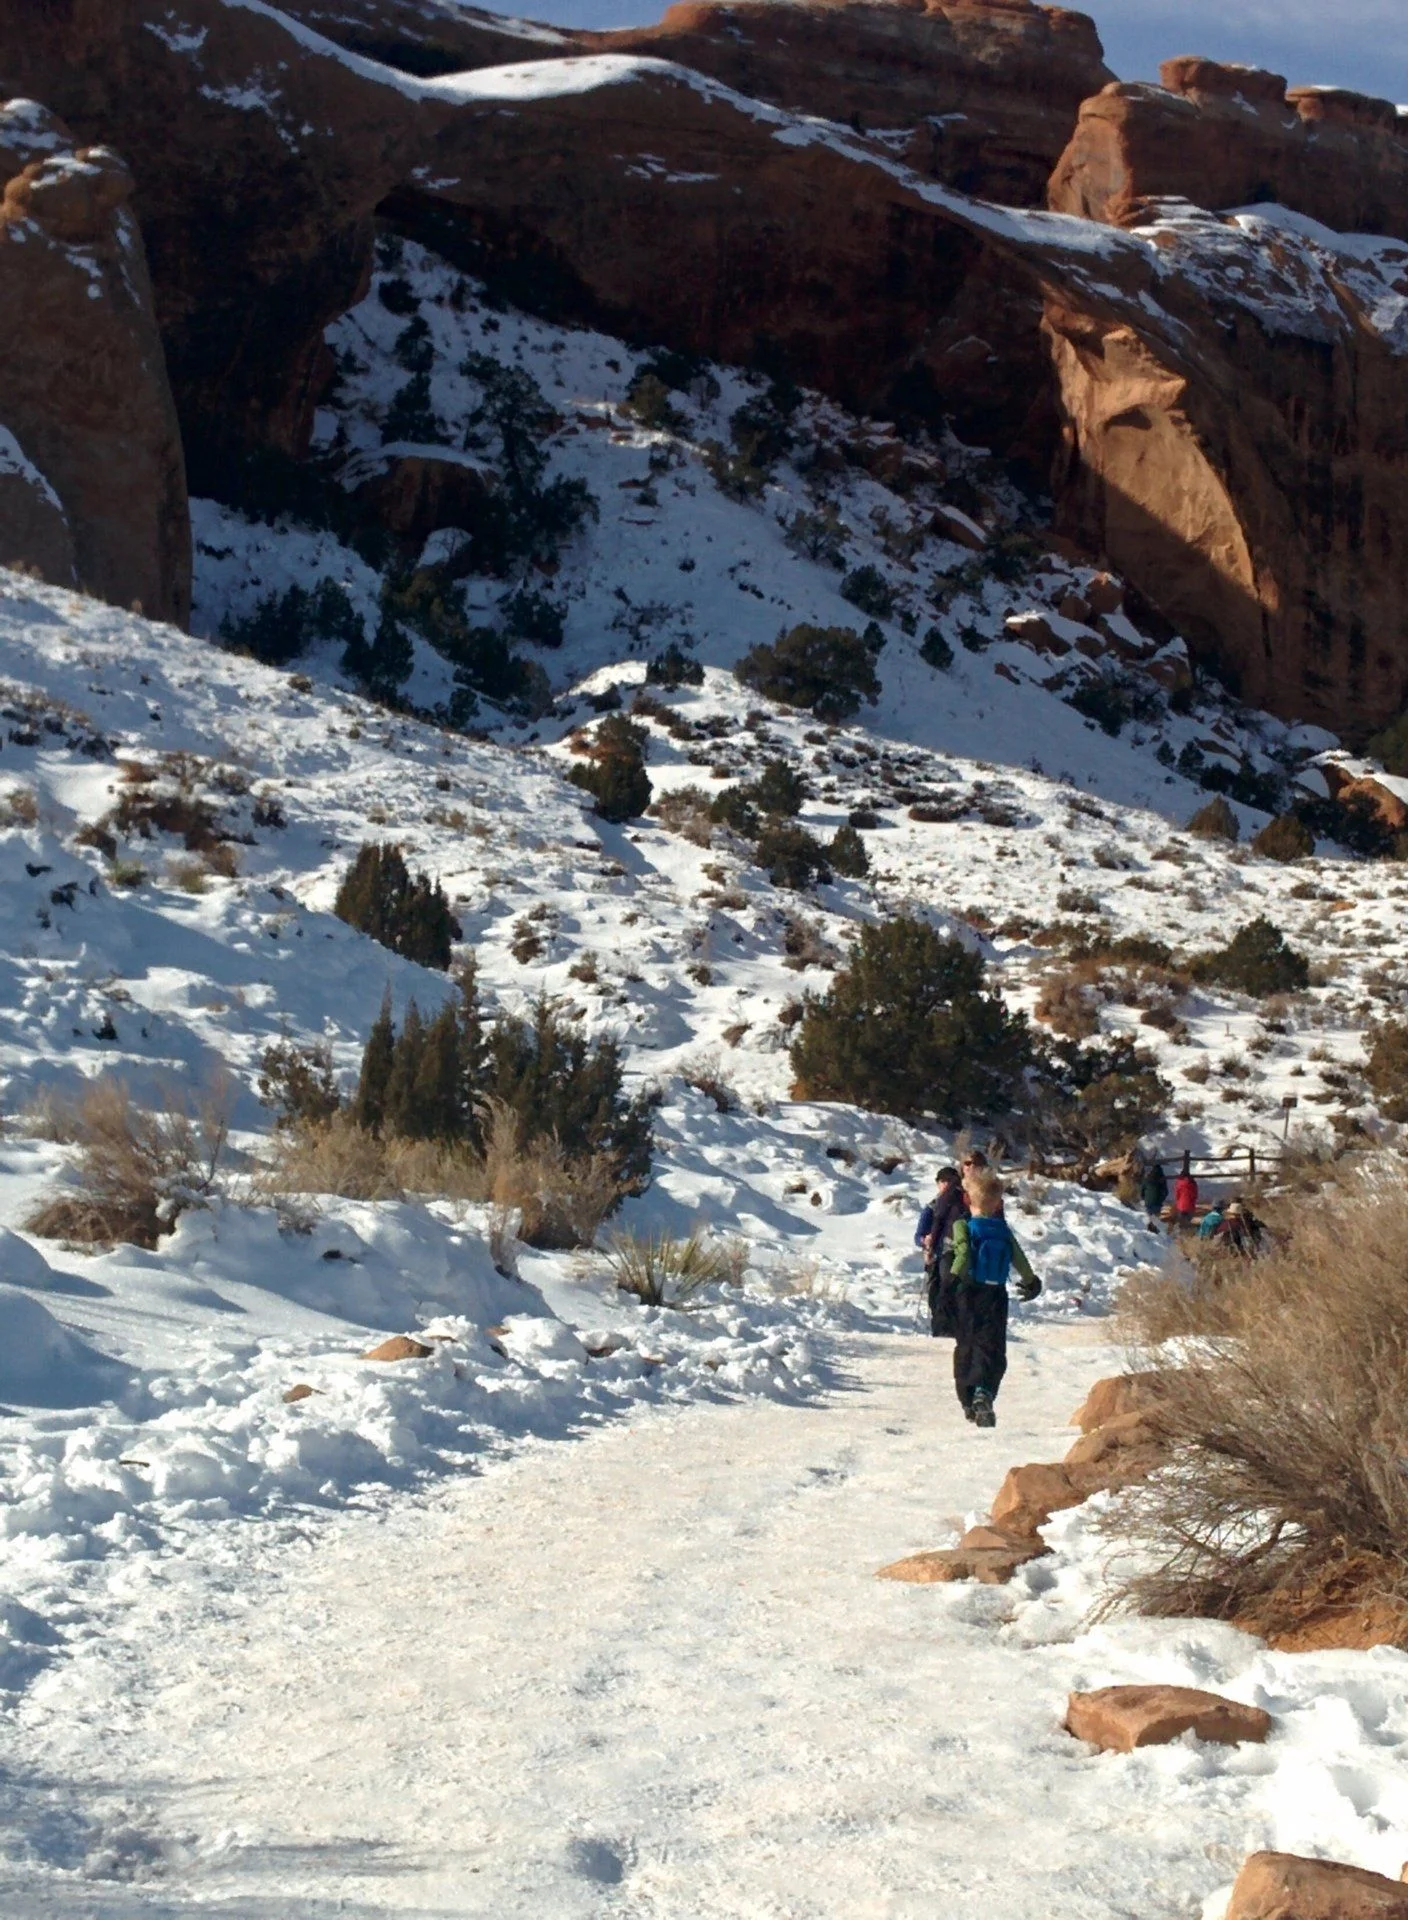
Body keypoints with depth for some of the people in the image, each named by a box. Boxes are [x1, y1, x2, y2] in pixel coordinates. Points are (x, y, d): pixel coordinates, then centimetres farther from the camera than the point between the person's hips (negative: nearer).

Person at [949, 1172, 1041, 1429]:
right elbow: (1020, 1261, 8)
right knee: (992, 1347, -2)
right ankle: (984, 1392, -28)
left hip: (968, 1292, -1)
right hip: (996, 1295, 1)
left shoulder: (963, 1227, -5)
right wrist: (1031, 1282, 24)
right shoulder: (1004, 1231, 4)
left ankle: (967, 1400, 16)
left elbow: (963, 1256, -19)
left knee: (966, 1346, 13)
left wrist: (952, 1280, -22)